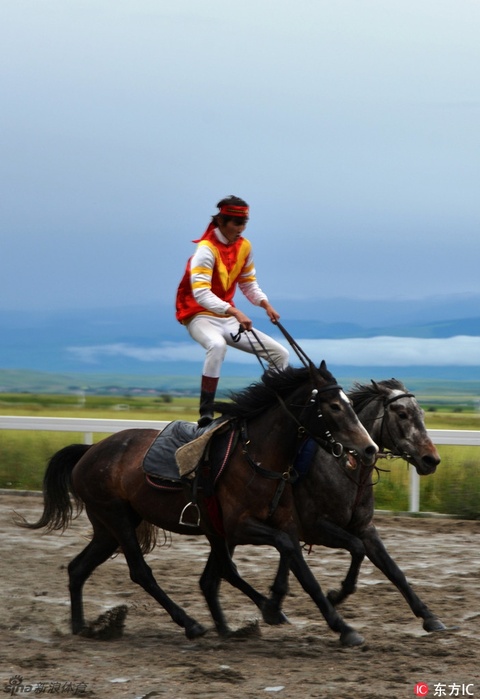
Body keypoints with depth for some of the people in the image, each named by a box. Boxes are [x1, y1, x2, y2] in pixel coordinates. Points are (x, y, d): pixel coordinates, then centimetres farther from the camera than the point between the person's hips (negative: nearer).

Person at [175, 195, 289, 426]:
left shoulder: (244, 246, 4)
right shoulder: (206, 249, -18)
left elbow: (248, 283, 16)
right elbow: (201, 293, -28)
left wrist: (265, 304, -5)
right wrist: (235, 311, -39)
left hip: (229, 319, 8)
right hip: (200, 316, -8)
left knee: (280, 354, 1)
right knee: (217, 345, -41)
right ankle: (206, 412, -39)